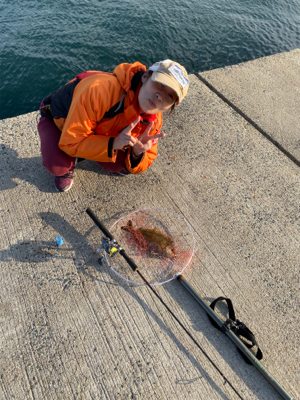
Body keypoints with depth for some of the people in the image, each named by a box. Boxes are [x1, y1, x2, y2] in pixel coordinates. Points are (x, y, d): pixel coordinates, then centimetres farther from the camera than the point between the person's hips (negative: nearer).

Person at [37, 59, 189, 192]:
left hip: (100, 133, 5)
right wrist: (113, 144, -47)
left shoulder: (153, 120, -20)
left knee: (119, 165, -16)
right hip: (59, 119, -4)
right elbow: (70, 142, -34)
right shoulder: (101, 89, -40)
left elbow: (137, 168, -12)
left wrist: (137, 154, -36)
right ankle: (66, 167, 6)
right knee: (56, 165, -31)